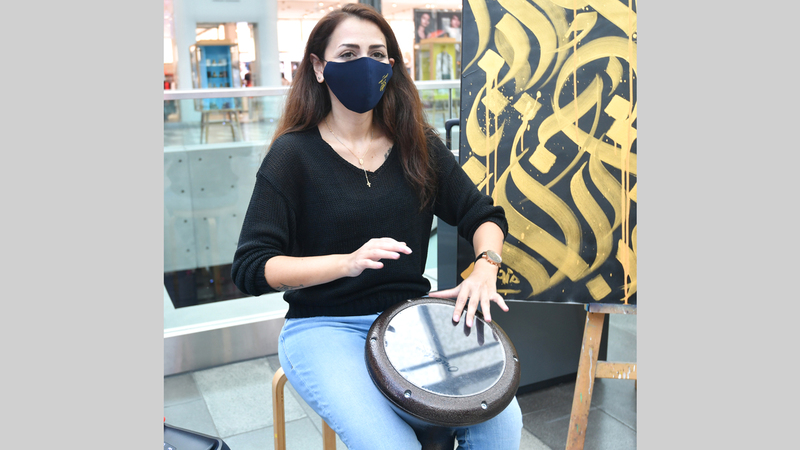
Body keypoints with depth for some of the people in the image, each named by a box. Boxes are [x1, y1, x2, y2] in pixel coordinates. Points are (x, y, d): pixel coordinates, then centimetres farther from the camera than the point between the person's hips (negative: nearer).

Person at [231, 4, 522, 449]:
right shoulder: (294, 154, -5)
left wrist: (485, 267, -12)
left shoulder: (418, 145, 6)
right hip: (325, 328, -3)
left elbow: (484, 216, 10)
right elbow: (251, 269, -10)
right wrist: (348, 262, -23)